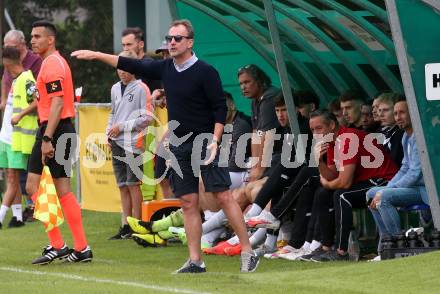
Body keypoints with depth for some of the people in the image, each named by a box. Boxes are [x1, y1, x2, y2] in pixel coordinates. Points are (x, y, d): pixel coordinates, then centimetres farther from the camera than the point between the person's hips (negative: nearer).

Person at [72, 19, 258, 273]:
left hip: (205, 143, -6)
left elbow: (220, 108, -10)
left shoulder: (205, 72, -9)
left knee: (224, 196, -10)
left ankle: (248, 252, -7)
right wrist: (96, 55, 15)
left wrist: (214, 141, -19)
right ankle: (195, 261, 5)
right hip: (179, 145, 6)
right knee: (189, 202, 4)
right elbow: (132, 66, 16)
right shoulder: (165, 68, 8)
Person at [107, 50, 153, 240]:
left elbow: (147, 118, -10)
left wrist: (122, 127, -11)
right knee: (122, 186, 8)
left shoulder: (141, 89, -6)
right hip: (117, 143, 7)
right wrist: (109, 133, 11)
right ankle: (125, 225, 11)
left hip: (132, 143, -6)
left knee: (133, 184, -5)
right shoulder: (115, 89, 15)